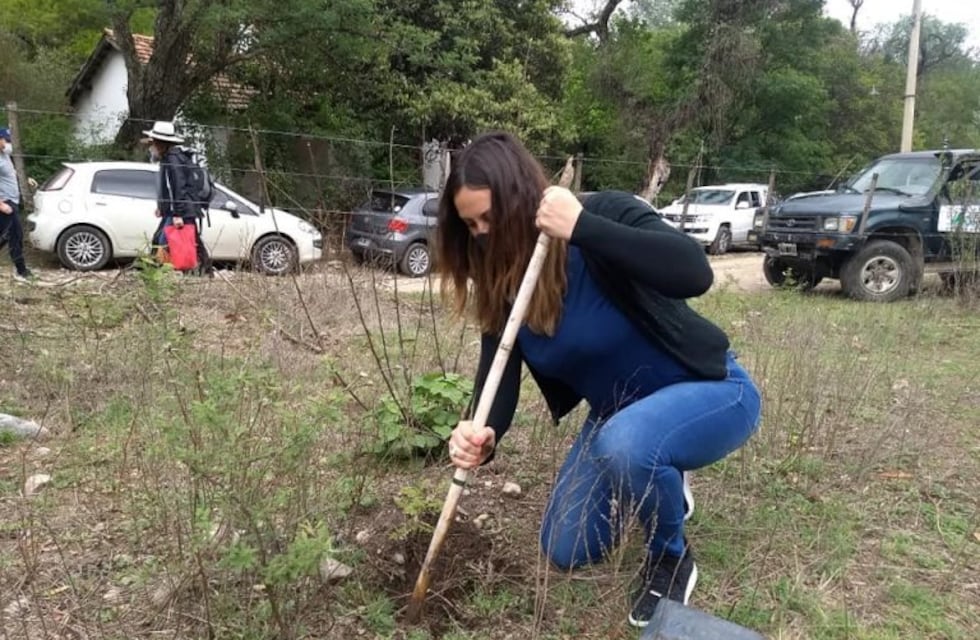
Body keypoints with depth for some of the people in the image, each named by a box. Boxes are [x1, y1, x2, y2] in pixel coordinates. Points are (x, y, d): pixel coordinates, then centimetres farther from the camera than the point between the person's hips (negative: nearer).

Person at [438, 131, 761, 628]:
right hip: (618, 414, 7)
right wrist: (482, 437, -34)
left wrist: (581, 228, -44)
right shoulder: (501, 284, -9)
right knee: (566, 551, 7)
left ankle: (672, 560, -7)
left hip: (710, 390, -6)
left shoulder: (606, 214, -27)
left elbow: (695, 273, -43)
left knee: (626, 444, -40)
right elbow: (498, 375, -14)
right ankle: (660, 481, 30)